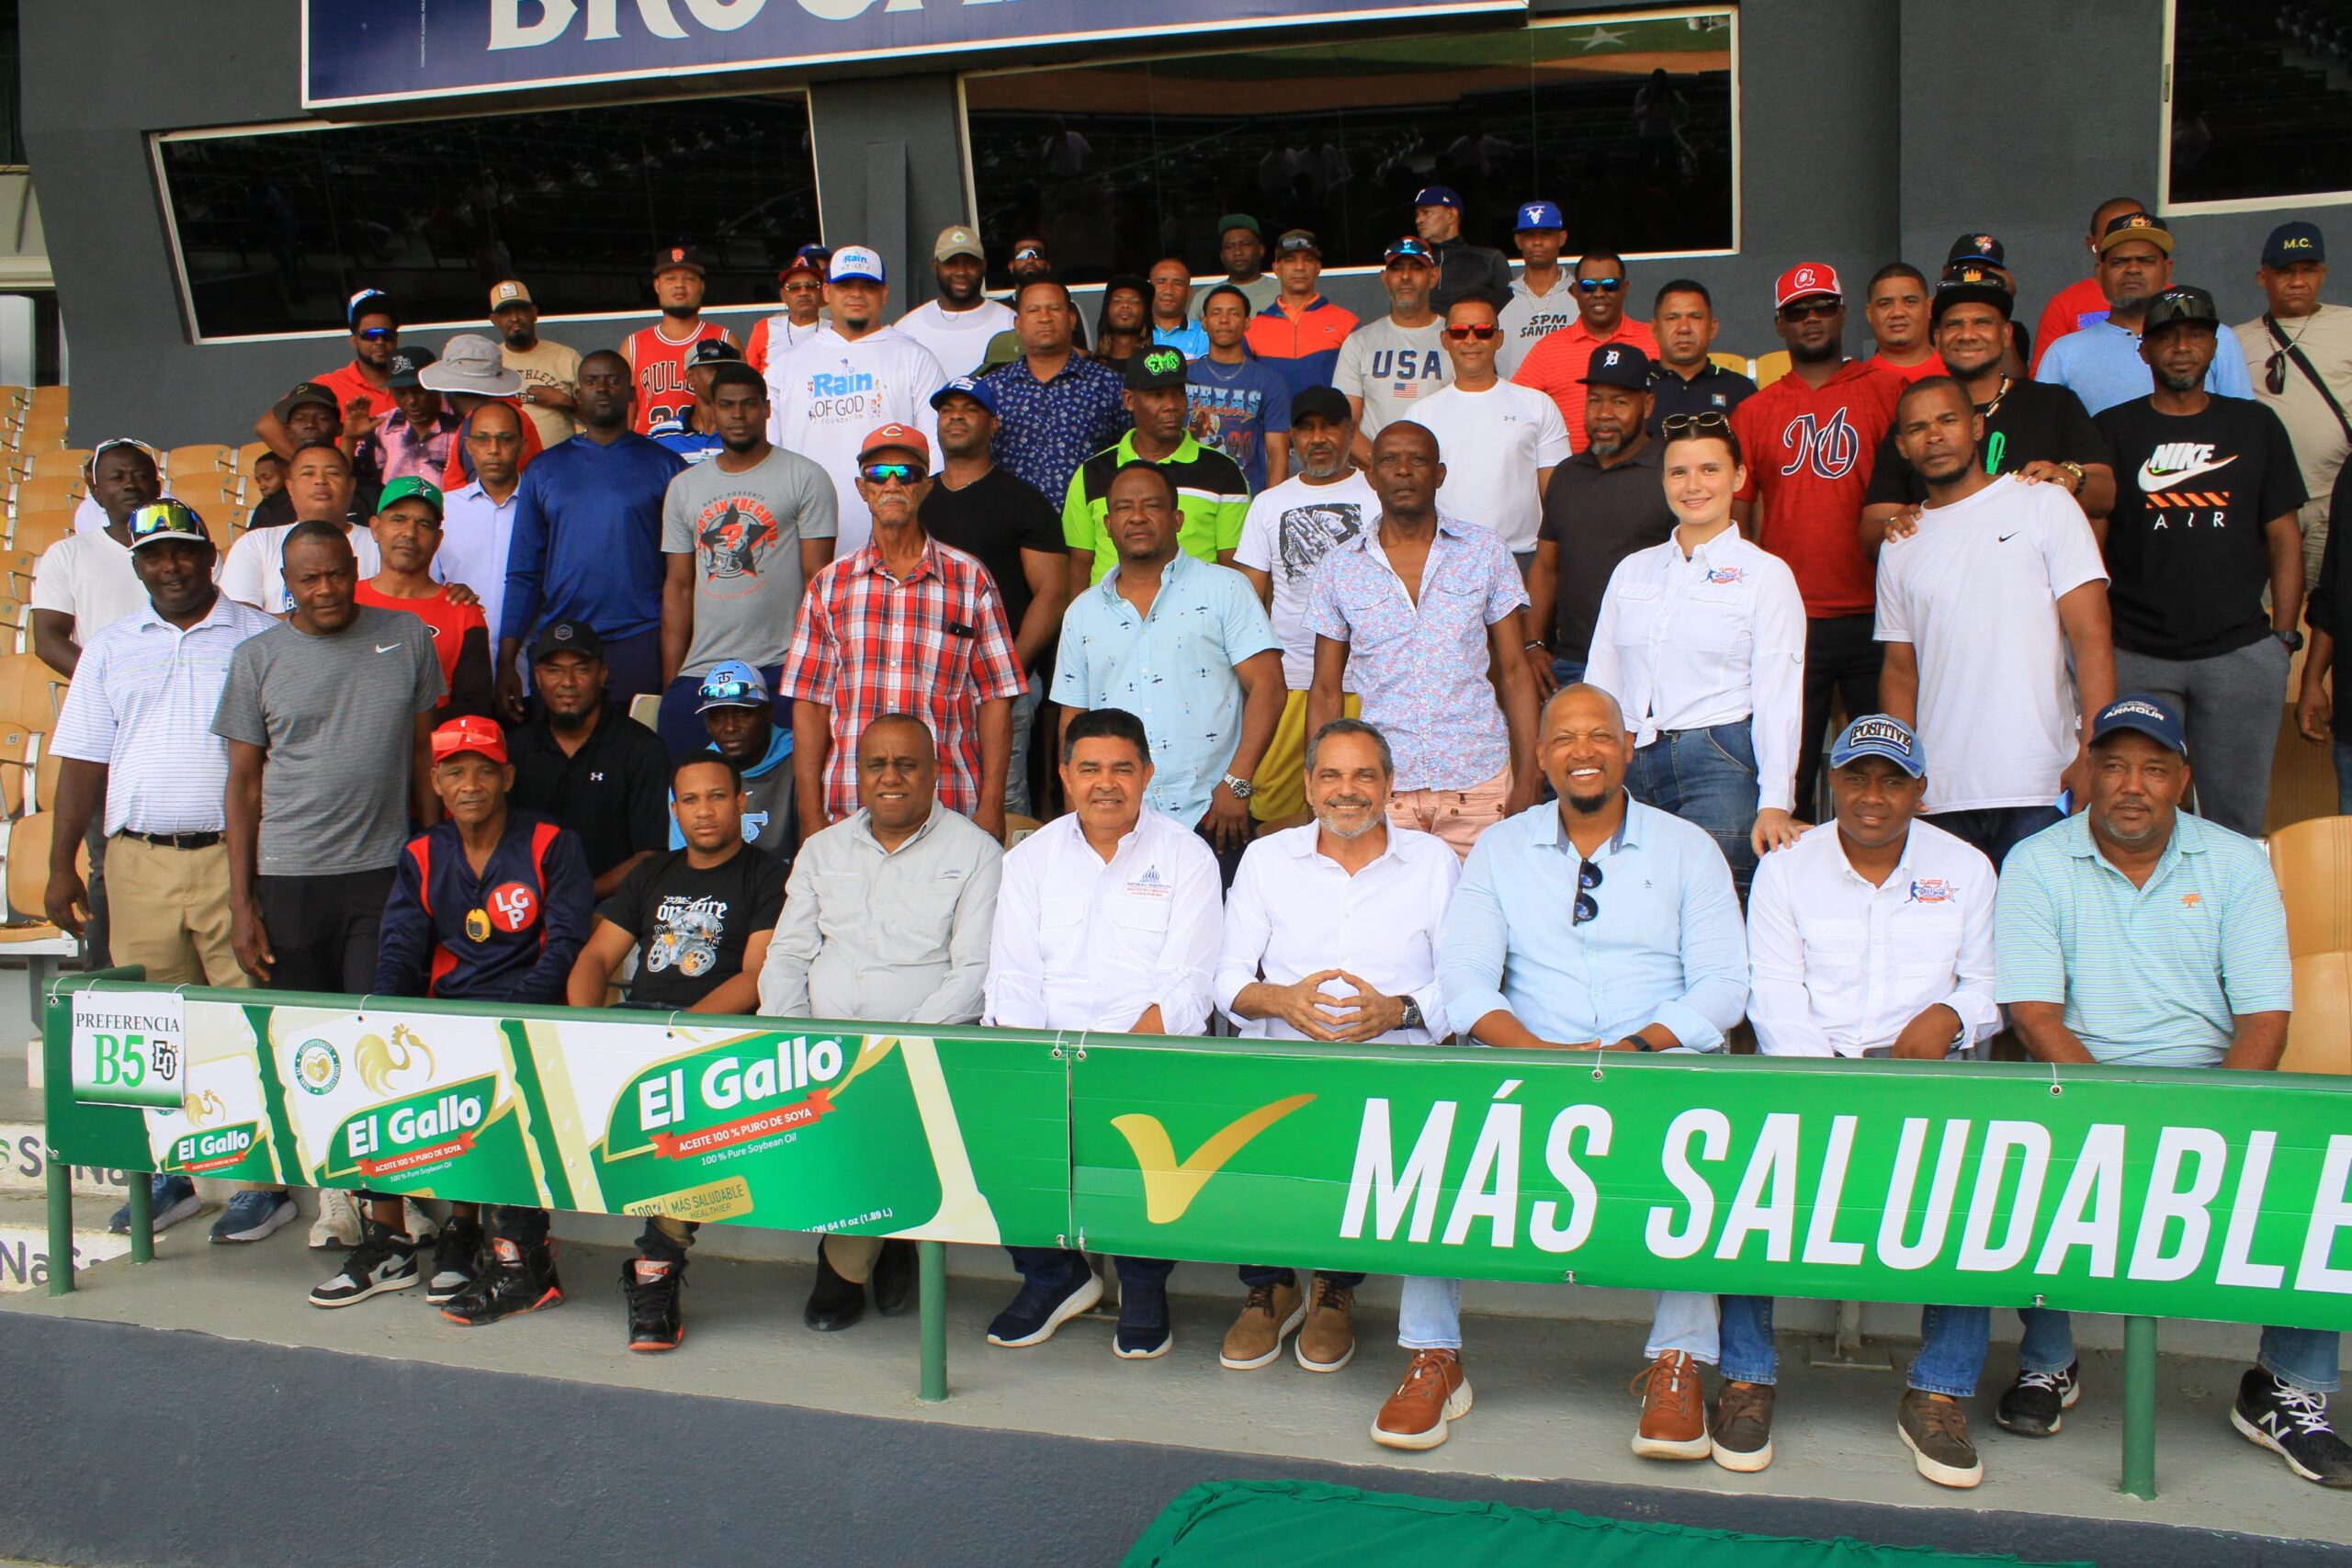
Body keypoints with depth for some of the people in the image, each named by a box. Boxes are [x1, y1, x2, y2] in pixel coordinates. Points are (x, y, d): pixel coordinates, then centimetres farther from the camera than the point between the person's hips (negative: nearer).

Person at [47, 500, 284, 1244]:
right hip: (138, 863, 3)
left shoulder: (259, 640, 4)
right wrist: (61, 866, 7)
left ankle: (268, 1178, 5)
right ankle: (168, 1175, 19)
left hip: (237, 856, -3)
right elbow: (83, 761, 13)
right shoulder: (109, 647, 14)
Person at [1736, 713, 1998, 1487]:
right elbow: (1775, 993, -1)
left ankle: (1939, 1393, -17)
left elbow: (1993, 984, 12)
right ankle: (1745, 1377, -19)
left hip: (1927, 1068, 1)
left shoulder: (1965, 869, 15)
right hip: (1807, 1064, -1)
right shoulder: (1785, 868, 10)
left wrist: (1949, 1015, -13)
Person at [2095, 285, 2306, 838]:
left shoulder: (2255, 426, 12)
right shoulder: (2112, 431, 7)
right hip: (2136, 656, -1)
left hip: (2241, 653, 1)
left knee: (2236, 821, 3)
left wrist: (2284, 637, 4)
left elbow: (2284, 538, 12)